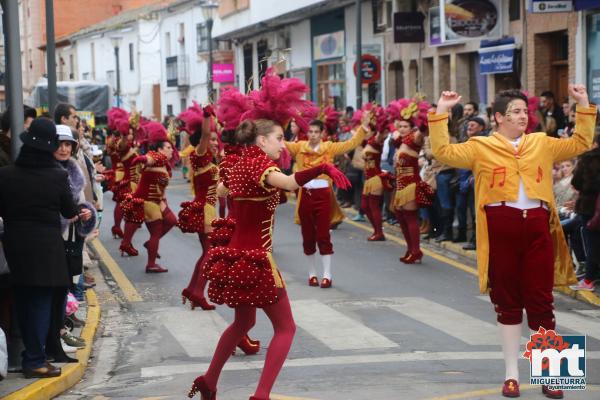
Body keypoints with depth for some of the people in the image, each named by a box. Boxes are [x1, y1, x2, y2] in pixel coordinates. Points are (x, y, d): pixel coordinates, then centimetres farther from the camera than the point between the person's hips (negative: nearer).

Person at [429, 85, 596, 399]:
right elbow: (443, 152, -2)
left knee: (541, 300, 3)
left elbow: (580, 144, 19)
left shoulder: (542, 143, 14)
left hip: (537, 225, 2)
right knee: (507, 302, 6)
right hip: (500, 225, -2)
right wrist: (441, 113, -6)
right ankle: (511, 373, 15)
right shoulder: (481, 147, 5)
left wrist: (584, 107, 13)